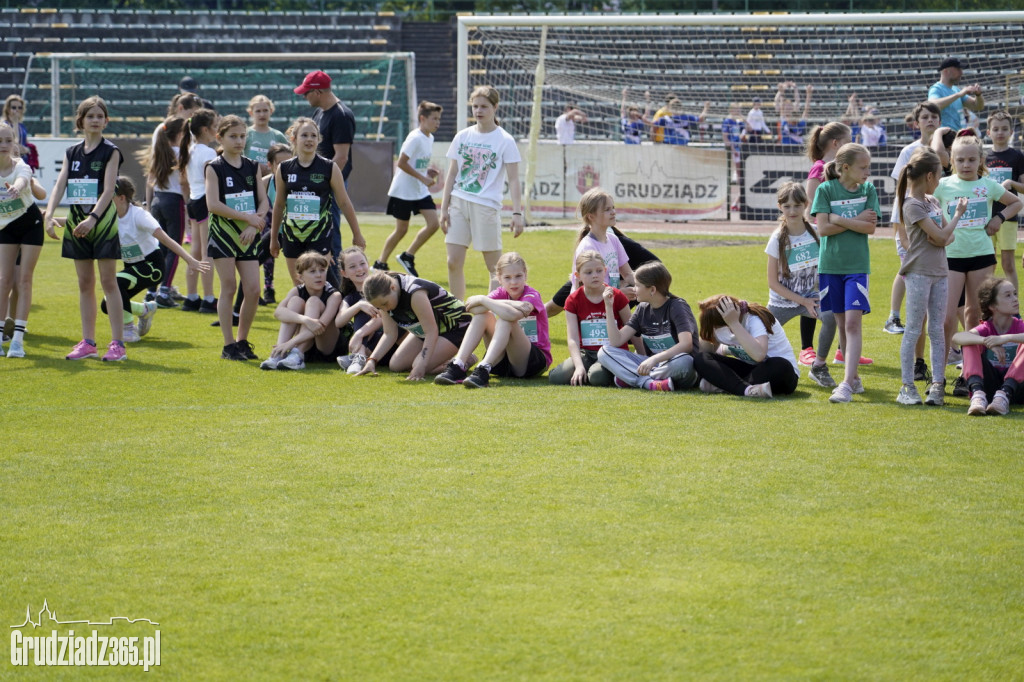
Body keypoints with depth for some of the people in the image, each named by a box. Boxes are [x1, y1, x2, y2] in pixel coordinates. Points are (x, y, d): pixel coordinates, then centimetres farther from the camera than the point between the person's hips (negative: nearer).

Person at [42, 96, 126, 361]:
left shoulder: (110, 152, -5)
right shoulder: (72, 153, 10)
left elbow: (108, 190, -15)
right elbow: (60, 185, 0)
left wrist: (93, 218, -28)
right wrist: (48, 215, -16)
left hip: (103, 222, -5)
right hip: (76, 221, 5)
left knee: (108, 282, -5)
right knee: (85, 284, 9)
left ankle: (118, 343, -4)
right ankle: (88, 342, 14)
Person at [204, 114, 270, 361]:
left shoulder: (252, 167, 10)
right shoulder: (214, 168, -4)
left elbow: (264, 201, 7)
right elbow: (213, 204, -13)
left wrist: (254, 225, -10)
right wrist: (246, 216, -15)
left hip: (248, 235, 4)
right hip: (223, 233, -4)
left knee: (253, 289, -2)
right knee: (229, 288, -5)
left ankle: (242, 341, 12)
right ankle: (229, 345, 1)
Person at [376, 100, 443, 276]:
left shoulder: (429, 138, 8)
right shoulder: (415, 138, -18)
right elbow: (401, 163, -22)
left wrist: (427, 171, 1)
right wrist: (423, 178, -23)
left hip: (421, 191, 8)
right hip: (403, 191, -8)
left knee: (433, 223, -5)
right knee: (401, 229, 0)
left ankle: (407, 256, 9)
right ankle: (380, 263, 16)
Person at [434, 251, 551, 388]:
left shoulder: (532, 295, -11)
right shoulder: (501, 293, 4)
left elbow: (512, 315, -35)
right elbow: (472, 308, -16)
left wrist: (482, 300, -21)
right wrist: (509, 304, -25)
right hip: (505, 361, 5)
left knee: (506, 320, -29)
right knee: (482, 315, -12)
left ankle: (483, 370, -42)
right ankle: (457, 367, -24)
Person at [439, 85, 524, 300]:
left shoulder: (505, 141, -3)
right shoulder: (462, 137, 9)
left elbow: (513, 180, -6)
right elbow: (452, 174, 12)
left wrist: (517, 213, -15)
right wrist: (444, 209, 7)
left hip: (486, 207, -4)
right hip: (458, 203, 4)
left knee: (494, 266, -2)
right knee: (454, 262, 0)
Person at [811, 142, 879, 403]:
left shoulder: (868, 190, 2)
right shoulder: (826, 190, -2)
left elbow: (870, 228, -7)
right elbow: (823, 228, -9)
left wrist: (840, 220, -13)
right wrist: (856, 221, -11)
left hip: (857, 266, -1)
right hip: (830, 265, 1)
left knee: (853, 322, -12)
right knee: (841, 323, 8)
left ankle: (847, 383, -18)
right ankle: (854, 378, 20)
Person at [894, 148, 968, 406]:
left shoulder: (931, 201, 14)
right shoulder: (912, 205, -13)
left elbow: (947, 235, 14)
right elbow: (941, 236, -16)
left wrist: (943, 237, -10)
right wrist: (958, 213, -2)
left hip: (939, 271, 8)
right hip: (918, 272, -8)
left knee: (937, 329, 6)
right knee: (913, 329, -4)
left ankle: (937, 384, 8)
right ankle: (907, 387, -2)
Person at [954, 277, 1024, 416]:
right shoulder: (986, 329, 3)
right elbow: (957, 337, -20)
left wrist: (1006, 338, -36)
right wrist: (986, 342, -37)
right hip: (989, 386, 1)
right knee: (970, 343, -16)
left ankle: (1004, 395, -39)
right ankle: (977, 394, -38)